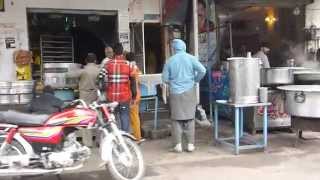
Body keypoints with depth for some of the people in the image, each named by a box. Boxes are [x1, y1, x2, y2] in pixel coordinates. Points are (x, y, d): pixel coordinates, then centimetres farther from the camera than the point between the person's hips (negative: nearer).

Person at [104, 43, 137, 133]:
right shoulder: (129, 64, -2)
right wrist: (134, 94, 10)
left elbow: (104, 81, -3)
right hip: (125, 97, 0)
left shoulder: (107, 64, -4)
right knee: (125, 117, 7)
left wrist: (105, 91, 10)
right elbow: (133, 81, 0)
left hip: (111, 97, 0)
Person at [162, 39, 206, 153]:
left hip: (175, 93, 0)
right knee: (189, 118, 8)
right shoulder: (191, 58, -1)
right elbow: (202, 71, -10)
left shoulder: (170, 61, -1)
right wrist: (195, 80, 7)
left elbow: (165, 78, 0)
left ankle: (178, 145, 5)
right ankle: (190, 144, 9)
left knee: (176, 119, 7)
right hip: (189, 91, 1)